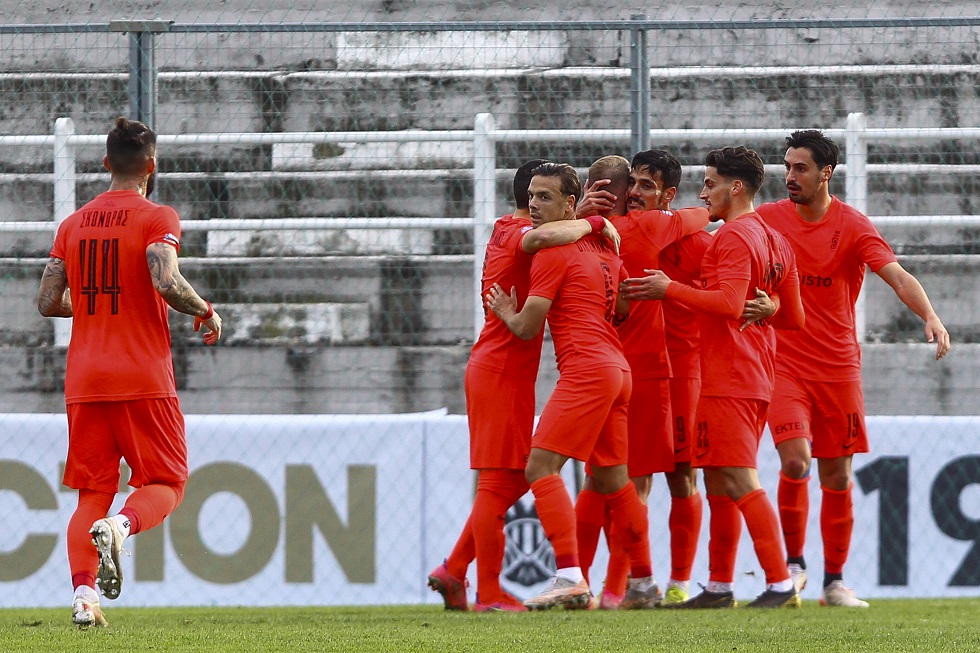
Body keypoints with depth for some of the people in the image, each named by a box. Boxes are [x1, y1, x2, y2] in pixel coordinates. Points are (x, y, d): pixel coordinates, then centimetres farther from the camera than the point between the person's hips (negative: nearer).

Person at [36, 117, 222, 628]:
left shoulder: (74, 224, 11)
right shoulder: (156, 218, -5)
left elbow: (47, 302, 10)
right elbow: (166, 282, -21)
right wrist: (206, 313, -3)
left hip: (83, 383, 4)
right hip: (143, 378, -4)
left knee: (92, 491, 8)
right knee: (165, 483, 5)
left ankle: (83, 594, -10)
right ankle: (120, 526, -27)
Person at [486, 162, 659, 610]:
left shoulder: (551, 251, -7)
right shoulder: (602, 247, 18)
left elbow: (527, 326, -7)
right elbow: (625, 310, 28)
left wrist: (505, 311, 14)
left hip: (585, 369, -9)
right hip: (617, 369, 9)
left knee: (541, 468, -15)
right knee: (612, 479, 18)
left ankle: (570, 577, -27)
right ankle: (643, 580, 24)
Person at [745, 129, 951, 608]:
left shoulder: (853, 226, -5)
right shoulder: (768, 219, 1)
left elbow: (898, 277, -16)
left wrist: (931, 317, -33)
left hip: (837, 366, 0)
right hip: (783, 365, 0)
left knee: (837, 477, 4)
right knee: (795, 460, -18)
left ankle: (834, 582, 15)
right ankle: (793, 562, 1)